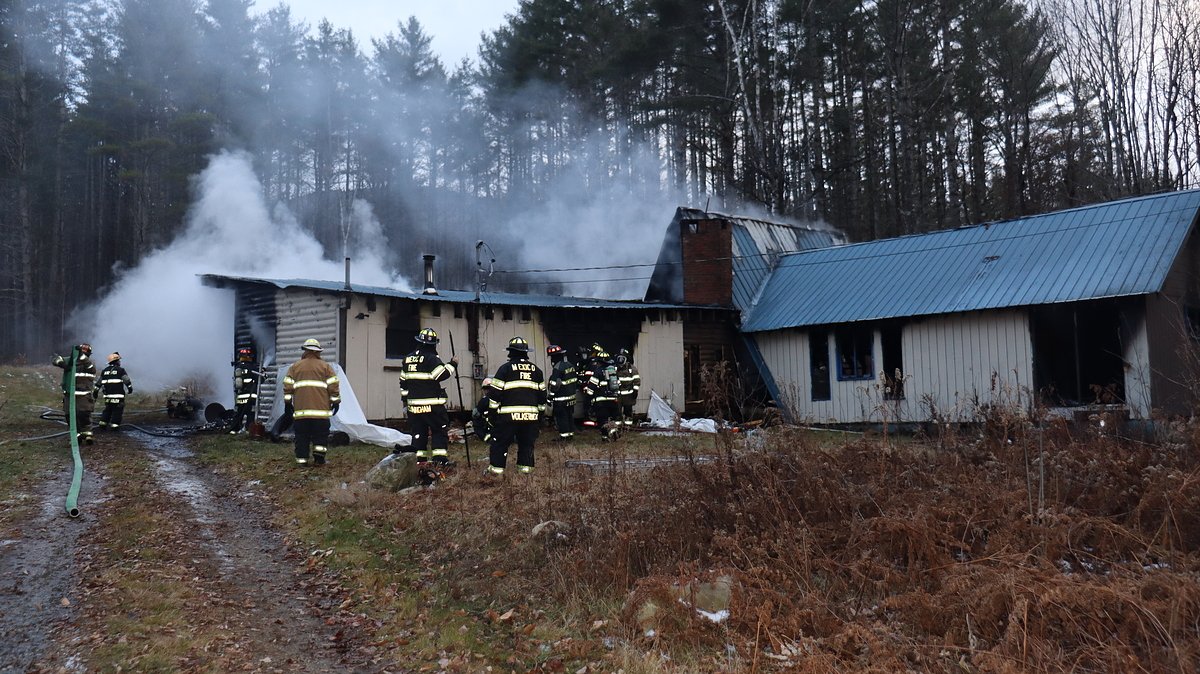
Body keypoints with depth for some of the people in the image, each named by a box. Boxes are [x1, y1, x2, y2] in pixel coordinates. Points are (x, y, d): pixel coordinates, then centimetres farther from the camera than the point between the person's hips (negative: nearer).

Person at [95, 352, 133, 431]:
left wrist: (95, 392, 22)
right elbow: (127, 380, -4)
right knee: (117, 411, 0)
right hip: (118, 394, -5)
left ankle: (102, 424, 16)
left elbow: (99, 382, 16)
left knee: (108, 410, 18)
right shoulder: (120, 370, -5)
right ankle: (115, 425, -4)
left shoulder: (104, 371, 12)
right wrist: (130, 388, 10)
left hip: (107, 395, 5)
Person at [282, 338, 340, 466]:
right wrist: (336, 402, 8)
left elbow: (288, 386, 8)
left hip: (301, 409, 1)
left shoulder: (295, 367, 13)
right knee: (321, 434, 5)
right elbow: (333, 386, 3)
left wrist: (287, 403, 13)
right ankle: (319, 455, -6)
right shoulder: (325, 366, 8)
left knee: (302, 435, 6)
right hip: (320, 408, -1)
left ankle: (302, 459, 6)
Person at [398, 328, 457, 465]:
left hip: (413, 405, 6)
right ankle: (440, 459, -5)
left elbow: (403, 381, 19)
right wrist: (452, 364, -4)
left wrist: (405, 398, 27)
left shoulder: (408, 358, 12)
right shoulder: (431, 358, -11)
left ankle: (419, 459, 12)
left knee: (418, 432, 11)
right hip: (432, 405, -6)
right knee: (439, 430, 2)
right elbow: (442, 374, -19)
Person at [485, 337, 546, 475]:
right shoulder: (536, 370, 11)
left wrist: (493, 410, 6)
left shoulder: (505, 368, -3)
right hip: (531, 415, 4)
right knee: (527, 443, 14)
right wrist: (540, 412, 25)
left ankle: (496, 468, 5)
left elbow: (495, 392, -4)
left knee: (500, 442, 5)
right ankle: (525, 467, 13)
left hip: (509, 415, -4)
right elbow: (542, 393, 16)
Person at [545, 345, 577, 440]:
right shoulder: (570, 365, 9)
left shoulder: (557, 368, -18)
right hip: (571, 397, 9)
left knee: (561, 417, -2)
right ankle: (571, 433, 22)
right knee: (570, 415, 15)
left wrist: (550, 398, -13)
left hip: (561, 399, -9)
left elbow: (554, 386, -19)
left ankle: (564, 435, 0)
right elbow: (576, 380, 16)